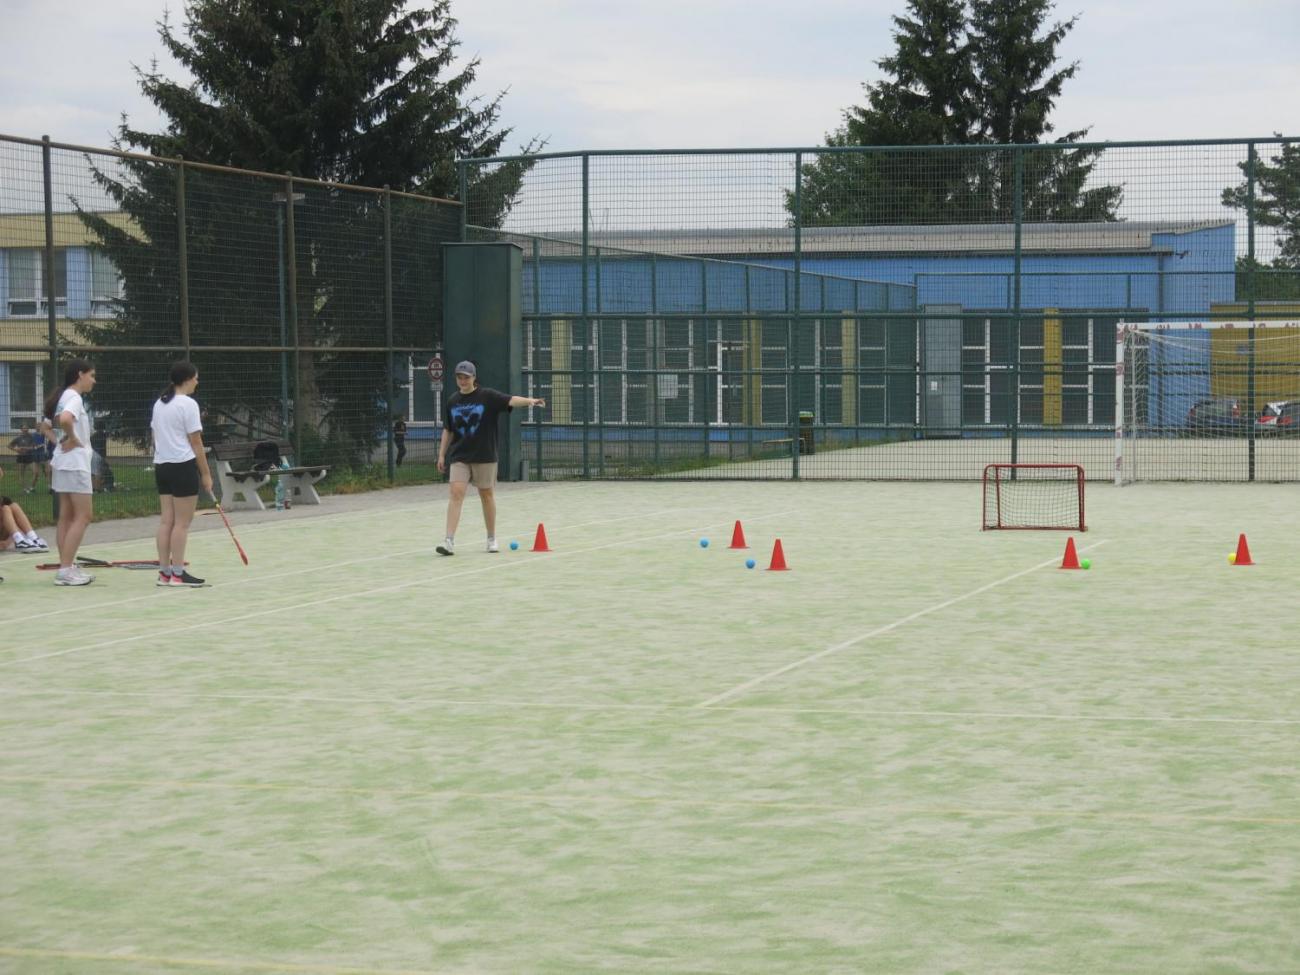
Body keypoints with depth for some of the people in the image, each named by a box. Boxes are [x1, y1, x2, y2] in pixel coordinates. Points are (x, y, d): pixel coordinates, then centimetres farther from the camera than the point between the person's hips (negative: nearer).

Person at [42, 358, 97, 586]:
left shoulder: (61, 397, 13)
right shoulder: (74, 398, -15)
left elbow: (47, 425, 23)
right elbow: (65, 419, -35)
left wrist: (61, 440, 9)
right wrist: (72, 438, -18)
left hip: (62, 462, 10)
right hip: (75, 462, -10)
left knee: (67, 517, 11)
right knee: (83, 516, -6)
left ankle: (67, 566, 14)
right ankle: (65, 570, -9)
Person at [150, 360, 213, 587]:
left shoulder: (159, 404, 12)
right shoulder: (188, 405, -11)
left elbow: (156, 438, 15)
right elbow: (195, 442, -11)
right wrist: (206, 474, -6)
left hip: (161, 465, 8)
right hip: (183, 466, -8)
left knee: (166, 520, 8)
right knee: (182, 523, -3)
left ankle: (164, 572, 8)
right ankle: (178, 574, -2)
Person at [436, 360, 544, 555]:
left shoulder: (488, 396, -4)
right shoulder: (452, 401, 7)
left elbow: (511, 400, -19)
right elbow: (447, 431, 14)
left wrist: (529, 400, -37)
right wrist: (441, 455, 9)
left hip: (484, 457, -2)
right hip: (459, 457, 2)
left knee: (486, 495, 7)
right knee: (456, 493, -10)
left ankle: (492, 539, 21)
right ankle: (449, 541, -14)